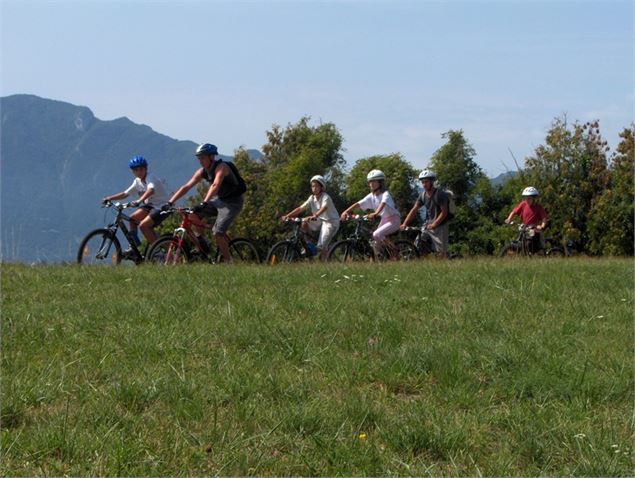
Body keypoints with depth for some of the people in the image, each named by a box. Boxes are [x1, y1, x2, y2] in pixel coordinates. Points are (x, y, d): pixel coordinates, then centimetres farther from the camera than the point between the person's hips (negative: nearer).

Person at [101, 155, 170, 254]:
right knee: (132, 218, -4)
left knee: (143, 225, -24)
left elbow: (151, 190, -41)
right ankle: (134, 245, 3)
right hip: (150, 205, 9)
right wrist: (109, 198, 2)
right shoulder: (137, 181, 7)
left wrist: (139, 201, -56)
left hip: (161, 206, -9)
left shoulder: (150, 177, -19)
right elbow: (125, 193, 13)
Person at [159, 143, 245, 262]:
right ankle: (200, 241, 6)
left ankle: (228, 261, -7)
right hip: (219, 200, 7)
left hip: (232, 203, -7)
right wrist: (170, 202, -14)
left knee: (217, 233, -21)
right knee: (193, 214, -11)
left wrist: (204, 203, -53)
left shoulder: (221, 167, -24)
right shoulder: (202, 172, -2)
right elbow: (186, 186, -5)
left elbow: (215, 185, -40)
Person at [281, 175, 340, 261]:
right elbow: (301, 208, -4)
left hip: (331, 222, -6)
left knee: (321, 247, -18)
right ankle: (309, 243, -4)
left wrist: (314, 216, -58)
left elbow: (324, 208, -39)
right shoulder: (312, 198, 0)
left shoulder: (326, 197, -19)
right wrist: (287, 215, -16)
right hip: (320, 221, 6)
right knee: (304, 222, -19)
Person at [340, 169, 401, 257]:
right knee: (376, 244, 0)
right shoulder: (371, 196, 2)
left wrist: (375, 214, -58)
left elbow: (383, 204, -39)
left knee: (376, 234, -27)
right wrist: (346, 211, -24)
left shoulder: (385, 194, -18)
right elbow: (358, 204, -8)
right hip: (383, 220, 8)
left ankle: (393, 250, -14)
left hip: (393, 220, -8)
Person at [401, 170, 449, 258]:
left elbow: (444, 212, -17)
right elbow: (414, 210, 4)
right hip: (428, 224, 6)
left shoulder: (440, 194, -13)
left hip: (440, 225, -6)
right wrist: (405, 223, -6)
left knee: (442, 252, -8)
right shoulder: (423, 195, 5)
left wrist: (434, 224, -26)